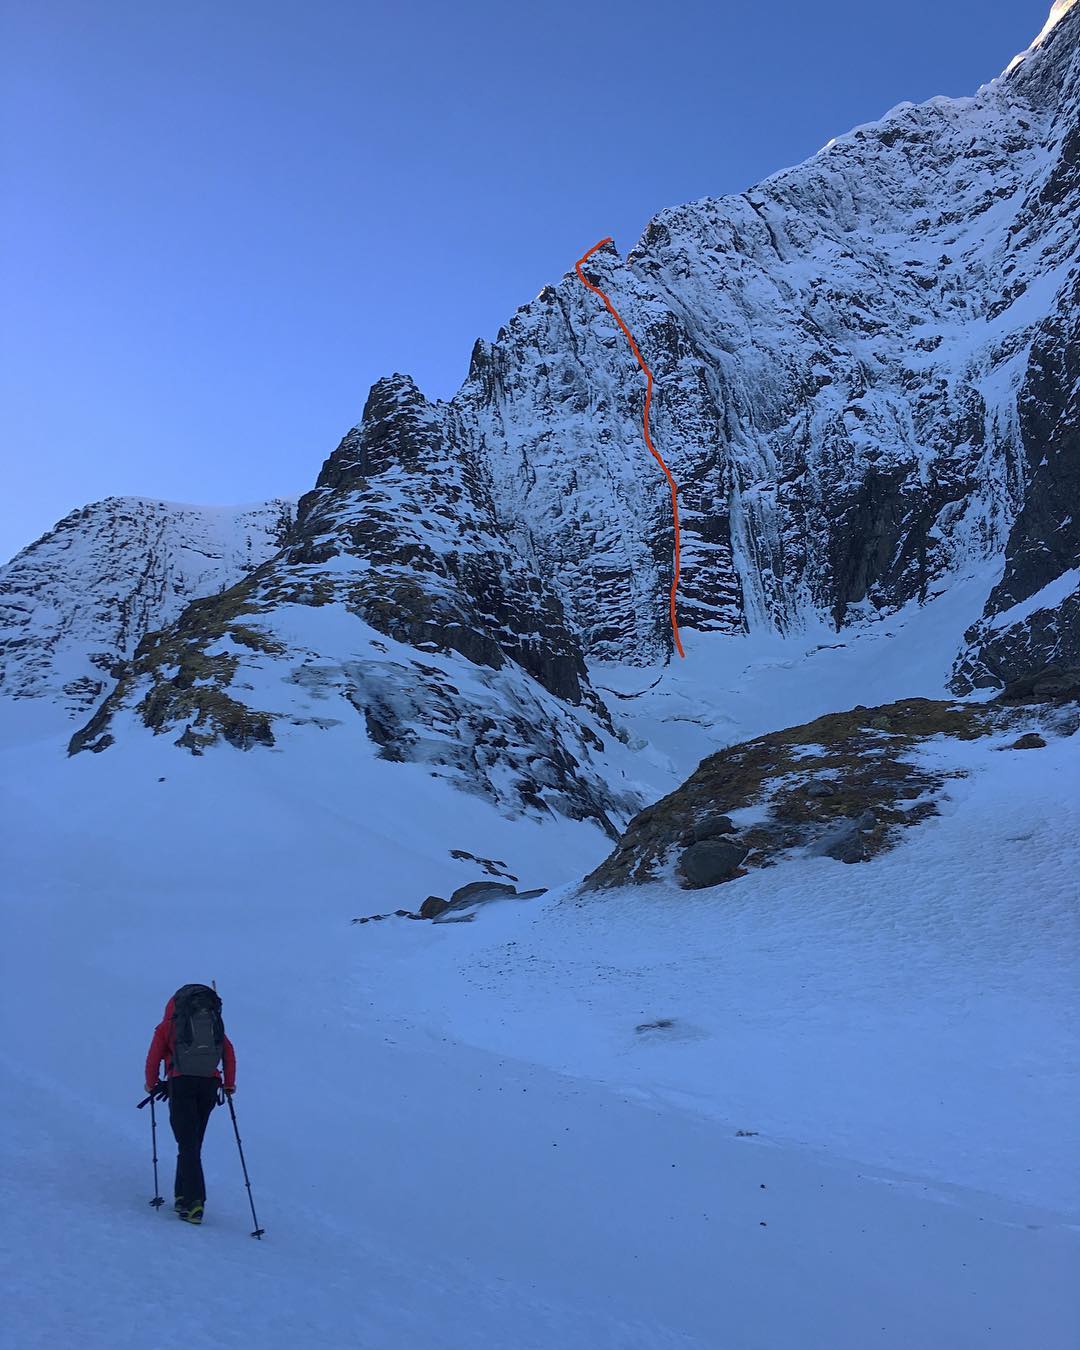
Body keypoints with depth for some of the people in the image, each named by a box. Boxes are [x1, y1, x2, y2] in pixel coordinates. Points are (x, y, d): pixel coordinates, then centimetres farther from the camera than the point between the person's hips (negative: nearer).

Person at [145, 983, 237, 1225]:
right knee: (193, 1143, 16)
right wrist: (229, 1084, 15)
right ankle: (183, 1196, 18)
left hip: (181, 1083, -3)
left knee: (187, 1144, -4)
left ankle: (194, 1200, -15)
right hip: (210, 1085, 3)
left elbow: (154, 1057, 8)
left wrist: (151, 1084, 23)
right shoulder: (214, 1023, 20)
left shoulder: (167, 1025, 13)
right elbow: (229, 1052, 10)